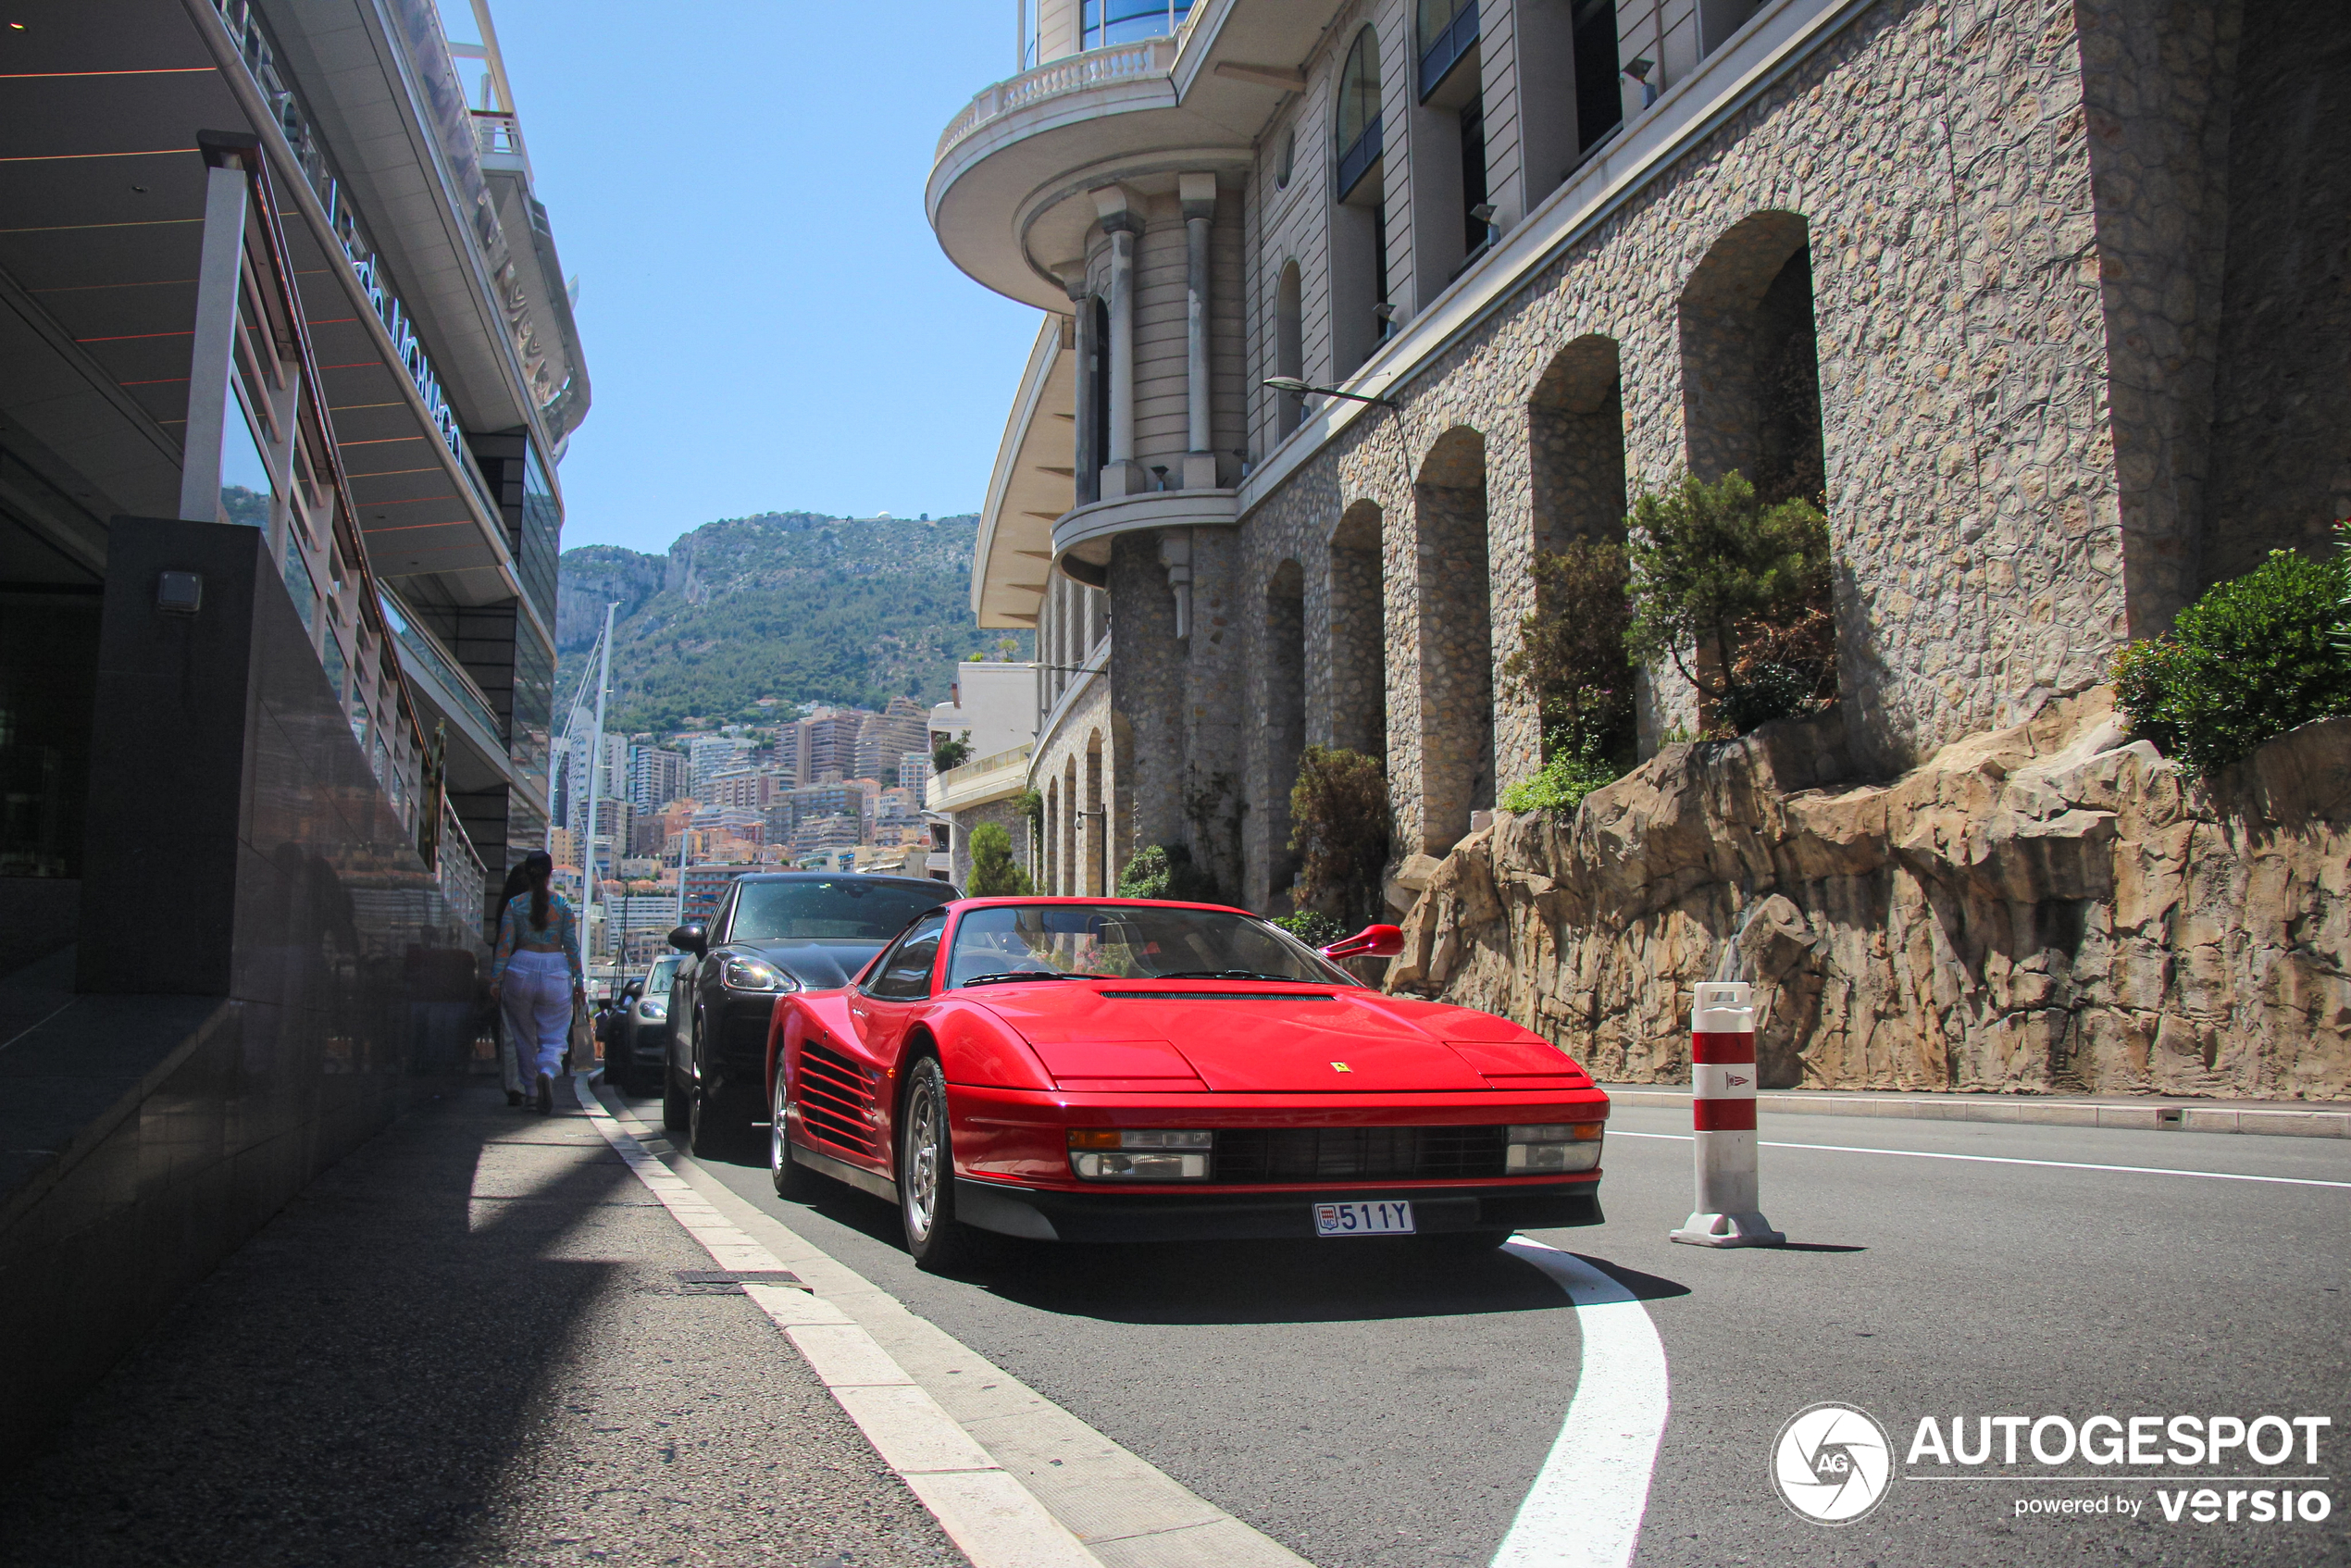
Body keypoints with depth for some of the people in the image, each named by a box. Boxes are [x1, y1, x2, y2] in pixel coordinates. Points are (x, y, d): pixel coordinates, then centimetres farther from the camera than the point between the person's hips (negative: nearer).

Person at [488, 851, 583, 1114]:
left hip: (521, 968, 1)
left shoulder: (514, 904, 1)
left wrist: (495, 980, 3)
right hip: (556, 972, -1)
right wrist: (579, 981, 5)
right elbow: (571, 945, 1)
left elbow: (504, 945, -2)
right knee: (554, 1036, 2)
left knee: (524, 1036, 15)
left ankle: (528, 1089, 21)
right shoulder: (562, 904, 1)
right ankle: (547, 1073, -26)